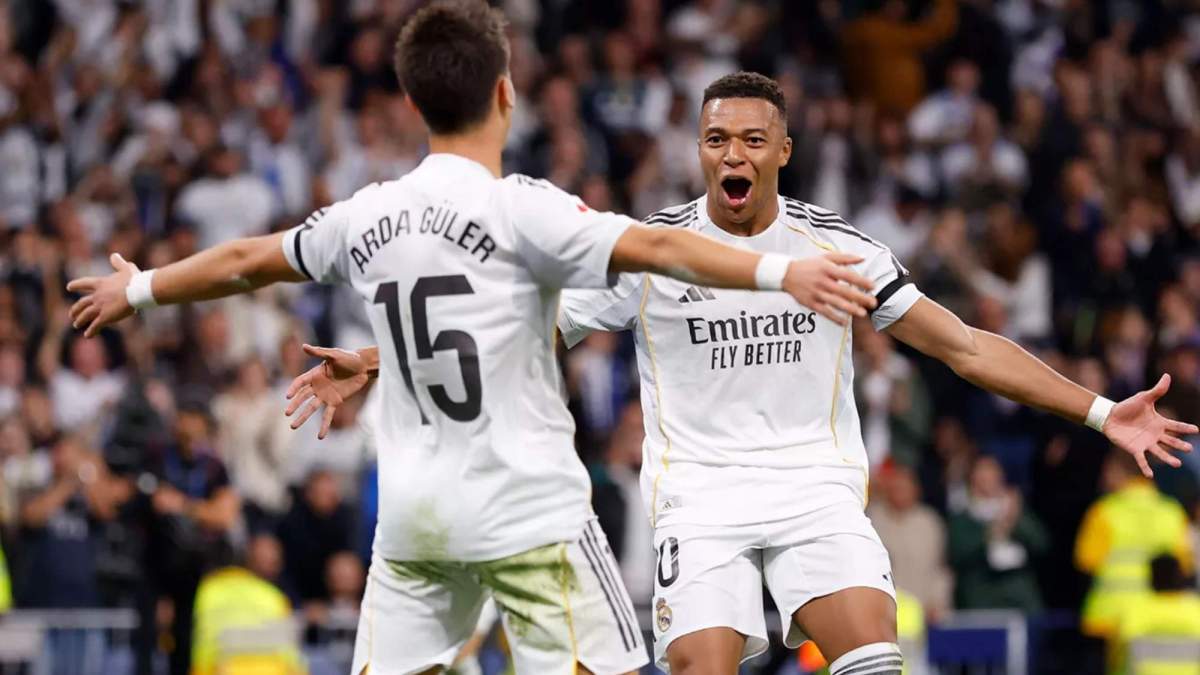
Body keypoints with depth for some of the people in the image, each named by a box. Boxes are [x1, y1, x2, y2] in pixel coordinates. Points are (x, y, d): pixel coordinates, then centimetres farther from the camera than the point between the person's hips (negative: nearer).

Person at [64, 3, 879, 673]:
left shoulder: (366, 217, 7)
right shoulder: (517, 209, -11)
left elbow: (243, 262, 22)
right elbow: (652, 247, -23)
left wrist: (136, 289, 39)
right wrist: (782, 273, -30)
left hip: (413, 511, 6)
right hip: (528, 506, -6)